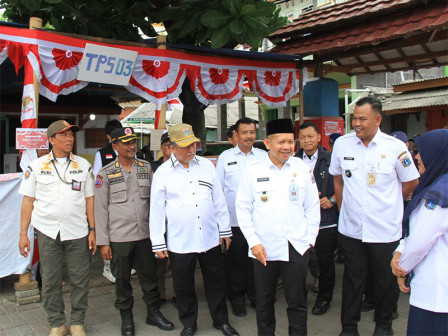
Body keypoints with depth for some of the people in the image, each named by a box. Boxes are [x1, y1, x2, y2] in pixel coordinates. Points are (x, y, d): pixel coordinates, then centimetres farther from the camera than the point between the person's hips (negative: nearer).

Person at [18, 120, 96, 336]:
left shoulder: (83, 165, 6)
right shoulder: (36, 166, 4)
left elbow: (89, 199, 7)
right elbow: (28, 201, 5)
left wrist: (92, 230, 2)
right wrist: (23, 233, 0)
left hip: (77, 232, 0)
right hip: (47, 231, 0)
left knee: (80, 280, 5)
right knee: (50, 281, 7)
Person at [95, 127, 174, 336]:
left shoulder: (146, 168, 6)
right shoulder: (106, 174, -2)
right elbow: (100, 209, -2)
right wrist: (103, 242, -5)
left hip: (145, 234, 3)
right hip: (119, 238, -2)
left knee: (149, 275, 11)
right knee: (122, 279, 10)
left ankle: (153, 312, 30)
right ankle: (126, 317, 28)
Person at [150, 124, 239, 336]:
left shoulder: (207, 166, 3)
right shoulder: (162, 172, -4)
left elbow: (219, 200, 9)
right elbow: (156, 210, -1)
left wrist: (225, 230, 10)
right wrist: (158, 243, -1)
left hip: (210, 238, 2)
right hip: (179, 241, -2)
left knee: (216, 282, 14)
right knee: (184, 286, 12)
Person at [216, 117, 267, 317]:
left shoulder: (263, 156, 6)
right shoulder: (225, 157, 4)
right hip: (233, 220, -1)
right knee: (235, 260, 7)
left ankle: (256, 295, 29)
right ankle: (236, 298, 25)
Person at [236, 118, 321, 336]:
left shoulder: (302, 168, 2)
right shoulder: (253, 170, -2)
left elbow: (313, 207, 8)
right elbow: (243, 209, 0)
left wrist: (310, 239, 4)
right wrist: (253, 242, -5)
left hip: (296, 248, 1)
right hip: (264, 249, 0)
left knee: (298, 302, 8)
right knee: (264, 302, 12)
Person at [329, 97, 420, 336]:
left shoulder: (395, 147, -8)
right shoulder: (342, 144, -1)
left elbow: (411, 182, 7)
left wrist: (387, 201, 11)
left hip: (385, 230, -1)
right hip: (351, 229, 2)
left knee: (385, 281, 13)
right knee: (352, 280, 12)